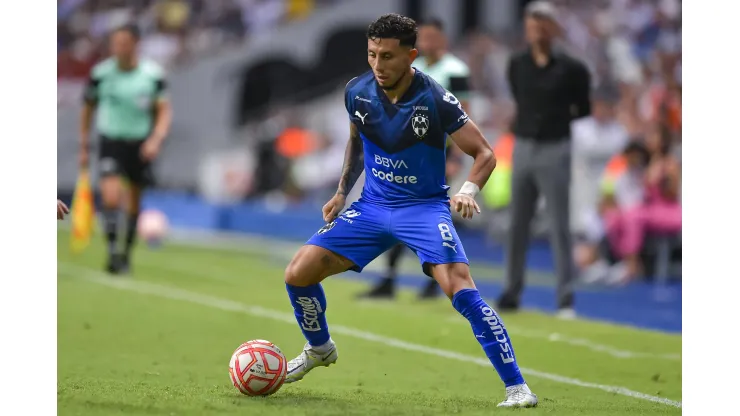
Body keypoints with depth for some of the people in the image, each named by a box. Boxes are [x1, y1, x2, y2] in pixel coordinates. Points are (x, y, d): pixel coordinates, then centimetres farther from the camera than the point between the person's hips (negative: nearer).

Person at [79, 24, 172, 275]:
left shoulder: (153, 75, -6)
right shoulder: (100, 73, -6)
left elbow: (164, 110, 1)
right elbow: (88, 109, 7)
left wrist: (156, 139, -15)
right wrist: (84, 147, 7)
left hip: (140, 144, 1)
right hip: (110, 141, -1)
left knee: (135, 203, 10)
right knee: (111, 196, -21)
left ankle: (127, 252, 30)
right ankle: (112, 251, -11)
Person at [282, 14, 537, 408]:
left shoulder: (435, 99, -20)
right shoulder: (357, 92, -6)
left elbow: (485, 153, -14)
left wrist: (468, 189, -33)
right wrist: (342, 191, 10)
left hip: (425, 207, -5)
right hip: (372, 206, 5)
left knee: (461, 289, -26)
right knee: (297, 274, -3)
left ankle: (516, 386, -20)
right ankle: (319, 349, 28)